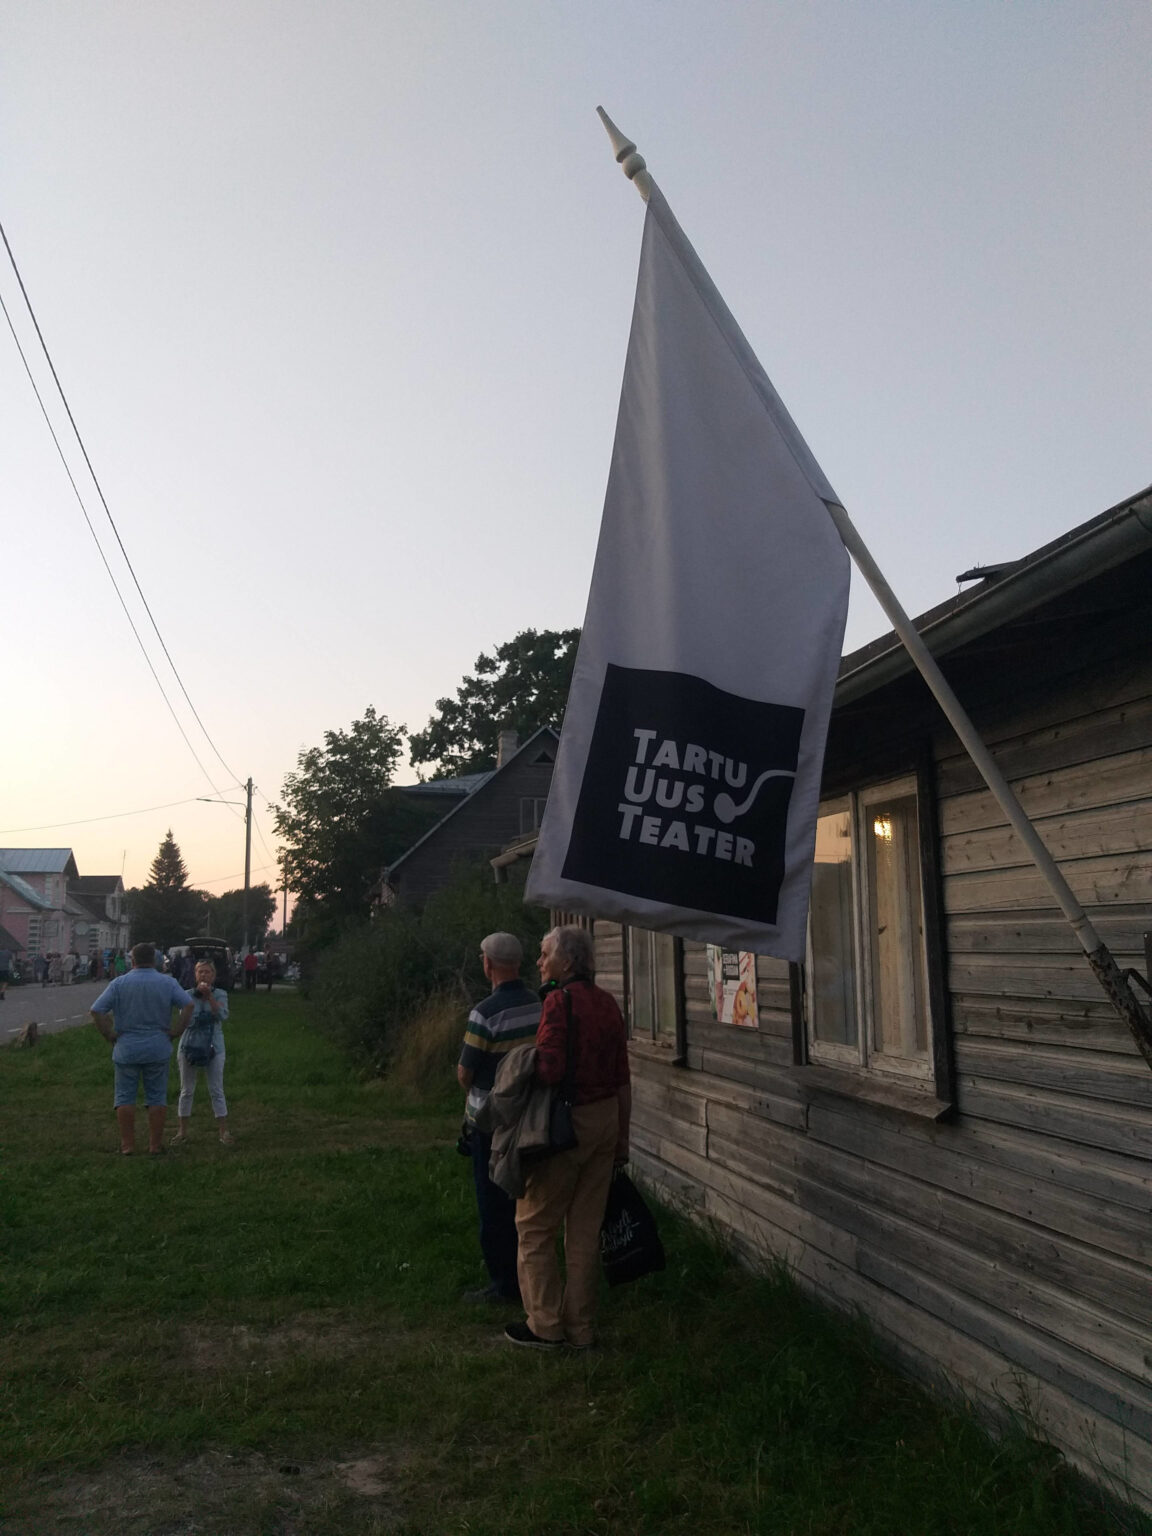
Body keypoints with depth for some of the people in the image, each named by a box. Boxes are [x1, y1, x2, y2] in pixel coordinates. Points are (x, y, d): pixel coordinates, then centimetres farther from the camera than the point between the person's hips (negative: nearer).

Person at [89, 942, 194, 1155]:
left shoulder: (119, 983, -3)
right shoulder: (167, 983, -1)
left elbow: (96, 1011, -9)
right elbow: (188, 1006, -9)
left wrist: (109, 1035, -1)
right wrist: (177, 1031, -3)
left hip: (127, 1049, -1)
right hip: (158, 1048, 1)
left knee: (125, 1097, 9)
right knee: (157, 1097, 8)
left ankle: (127, 1144, 10)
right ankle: (155, 1144, 11)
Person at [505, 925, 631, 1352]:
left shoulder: (561, 1000, -15)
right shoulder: (607, 1002, 8)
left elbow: (549, 1069, -25)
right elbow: (623, 1080, 11)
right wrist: (622, 1137, 19)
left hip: (568, 1120, -7)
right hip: (606, 1118, 7)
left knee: (536, 1224, 7)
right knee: (586, 1228, 13)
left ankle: (546, 1325, 13)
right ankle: (580, 1329, 20)